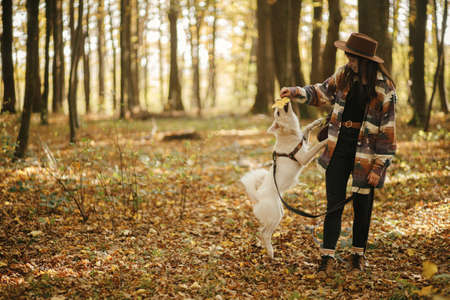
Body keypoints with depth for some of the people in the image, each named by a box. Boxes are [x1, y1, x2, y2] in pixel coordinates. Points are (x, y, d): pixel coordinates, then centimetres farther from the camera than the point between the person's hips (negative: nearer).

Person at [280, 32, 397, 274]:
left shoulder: (384, 90, -12)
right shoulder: (344, 75, 2)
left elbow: (387, 131, -10)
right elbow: (321, 92, 17)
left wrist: (378, 167, -11)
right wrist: (296, 92, -1)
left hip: (364, 153, -3)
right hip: (338, 148, 3)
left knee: (362, 206, 9)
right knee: (334, 203, 3)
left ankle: (358, 253, 28)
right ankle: (327, 255, 9)